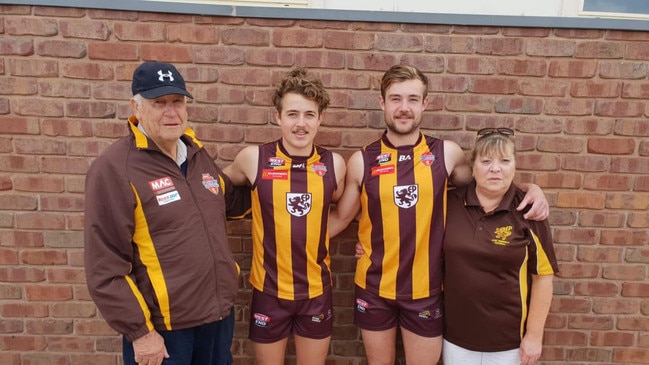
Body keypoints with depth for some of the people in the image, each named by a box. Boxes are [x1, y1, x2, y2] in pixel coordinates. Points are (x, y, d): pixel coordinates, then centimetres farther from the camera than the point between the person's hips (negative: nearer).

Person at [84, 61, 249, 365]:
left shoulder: (198, 155, 5)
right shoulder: (114, 168, -16)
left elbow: (231, 201, 22)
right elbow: (105, 267, -17)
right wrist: (139, 332, -15)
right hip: (161, 327, -6)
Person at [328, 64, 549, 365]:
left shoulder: (446, 154, -5)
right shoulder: (362, 161, -7)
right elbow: (340, 217, 3)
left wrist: (529, 188, -4)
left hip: (425, 289, 0)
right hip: (374, 287, 0)